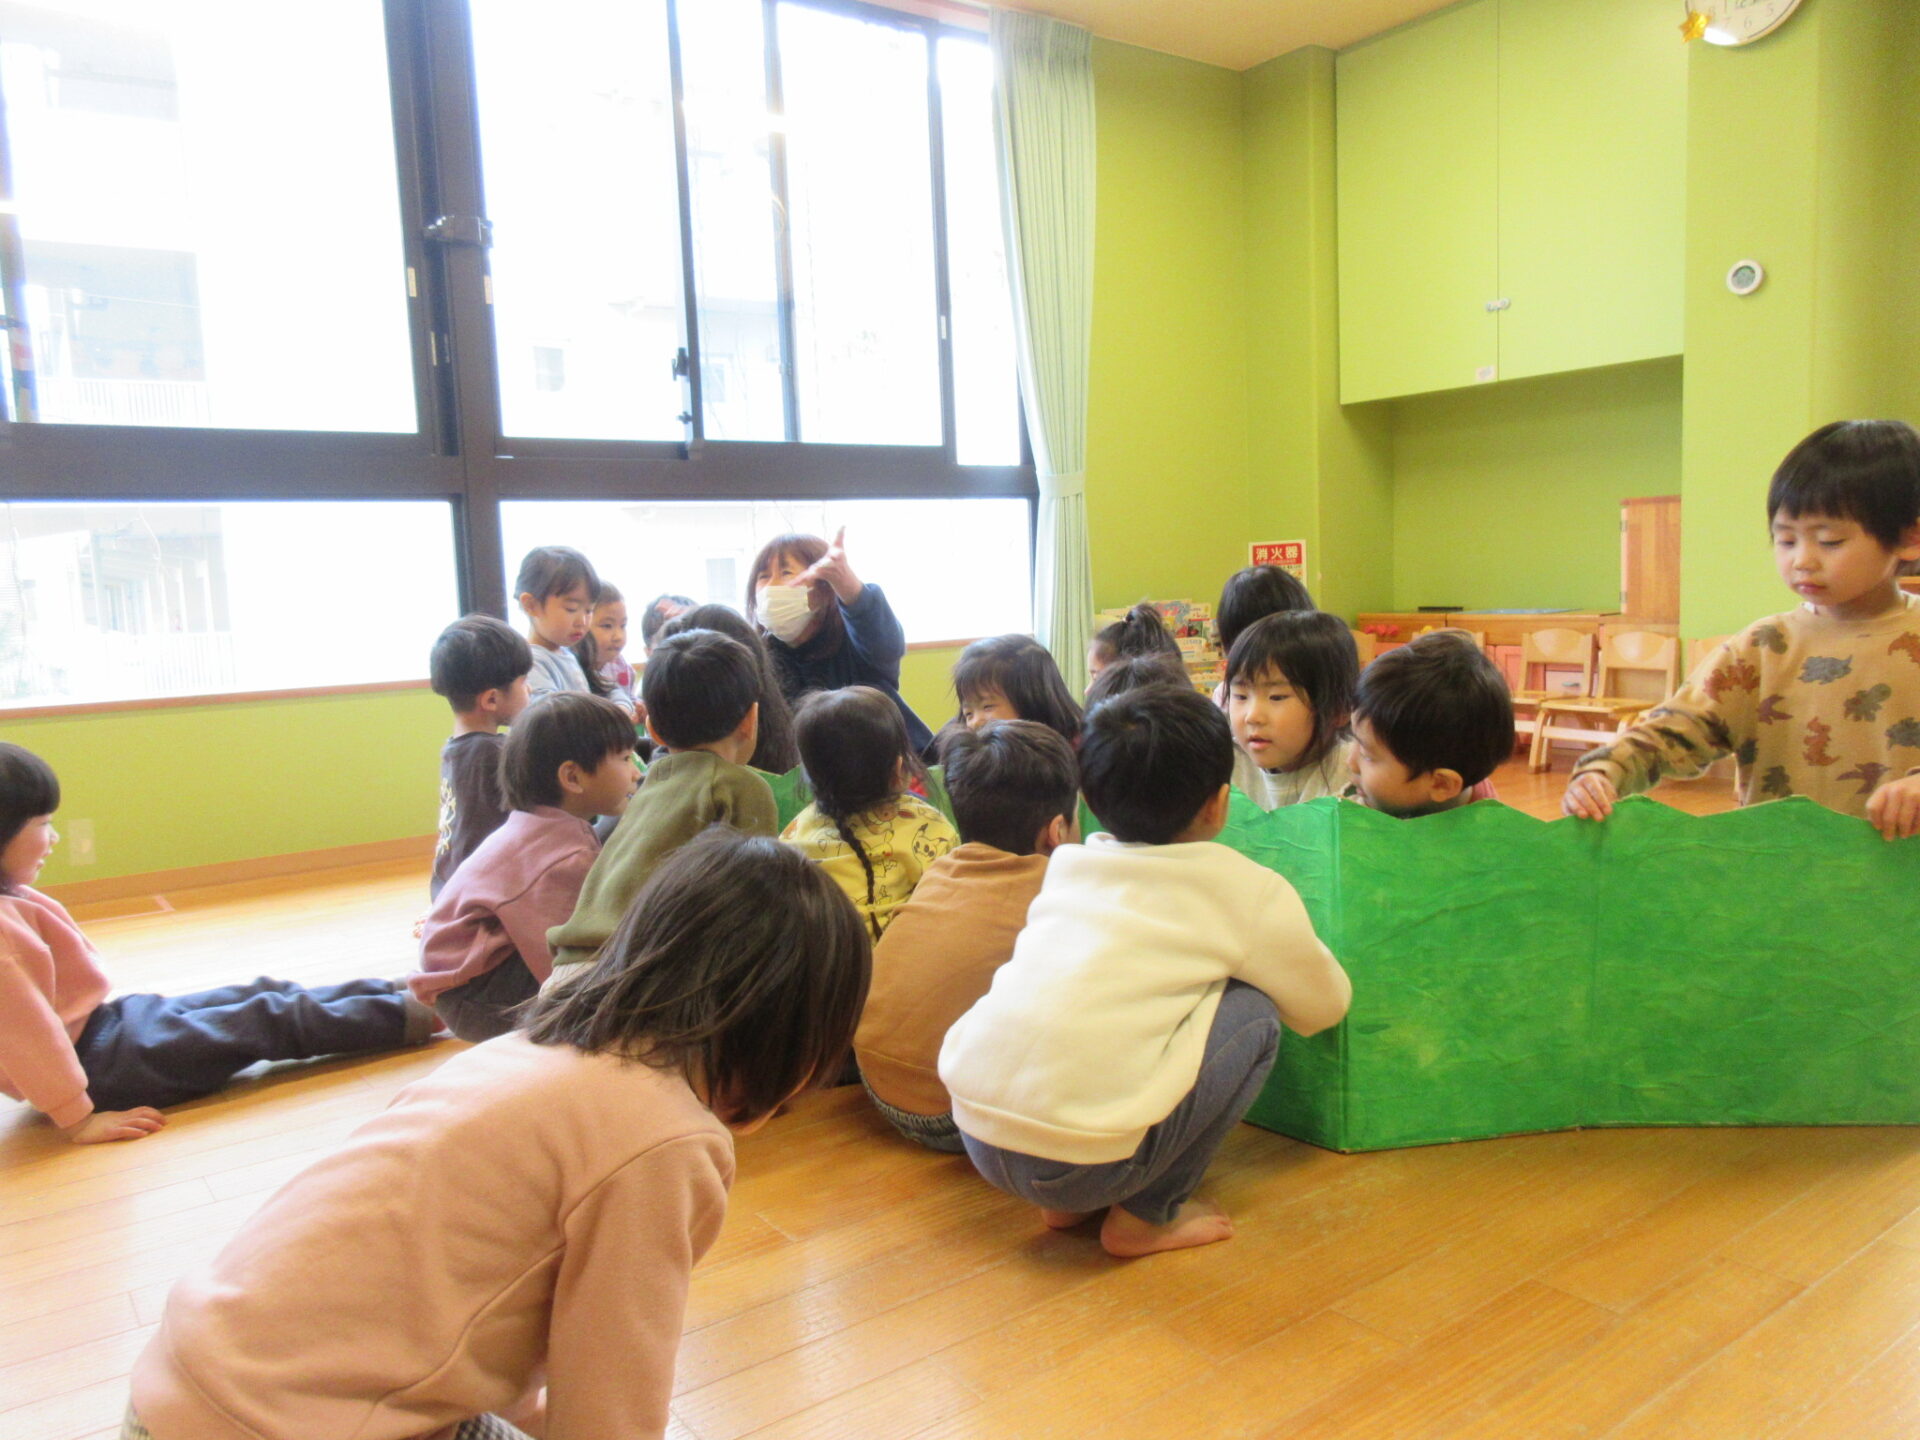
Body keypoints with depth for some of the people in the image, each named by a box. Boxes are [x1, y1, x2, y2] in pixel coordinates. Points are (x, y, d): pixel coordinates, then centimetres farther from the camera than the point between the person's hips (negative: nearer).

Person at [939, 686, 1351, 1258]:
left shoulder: (1069, 862, 16)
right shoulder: (1250, 891, 2)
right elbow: (1325, 1007, 18)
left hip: (973, 1129, 7)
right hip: (1083, 1160, -6)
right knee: (1253, 1014, 9)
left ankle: (1066, 1203, 23)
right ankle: (1145, 1217, 12)